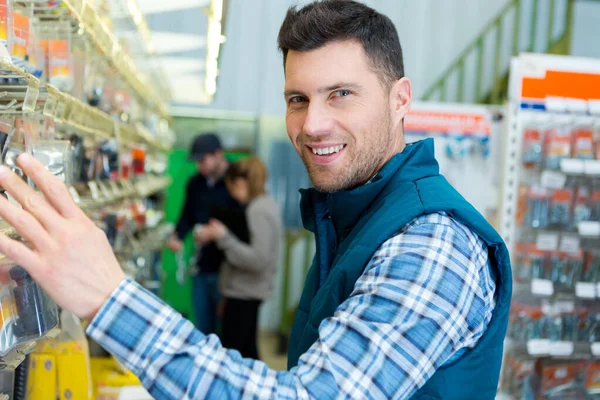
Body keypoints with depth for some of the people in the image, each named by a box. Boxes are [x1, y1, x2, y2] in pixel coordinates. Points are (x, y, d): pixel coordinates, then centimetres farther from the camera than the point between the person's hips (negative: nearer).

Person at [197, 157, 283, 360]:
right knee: (247, 348, 18)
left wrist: (224, 237, -23)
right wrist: (220, 234, 9)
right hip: (246, 291, 10)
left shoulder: (258, 211, -19)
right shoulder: (266, 204, 10)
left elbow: (258, 258, -25)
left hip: (244, 293, -10)